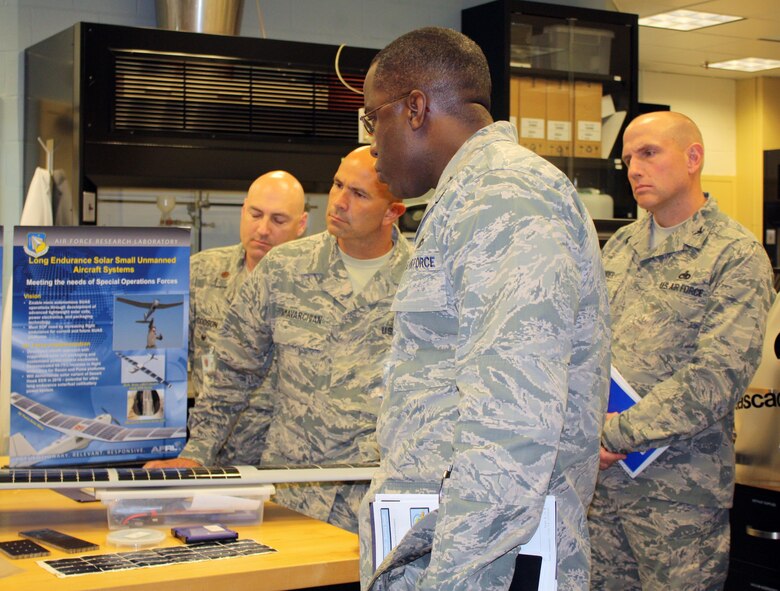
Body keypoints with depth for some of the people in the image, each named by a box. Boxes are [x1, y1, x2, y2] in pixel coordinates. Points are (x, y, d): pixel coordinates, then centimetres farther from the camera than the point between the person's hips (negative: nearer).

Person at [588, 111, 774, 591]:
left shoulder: (737, 257, -8)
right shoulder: (621, 246, 13)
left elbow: (717, 378, -18)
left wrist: (616, 433, -17)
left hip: (680, 493, -5)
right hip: (602, 478, 6)